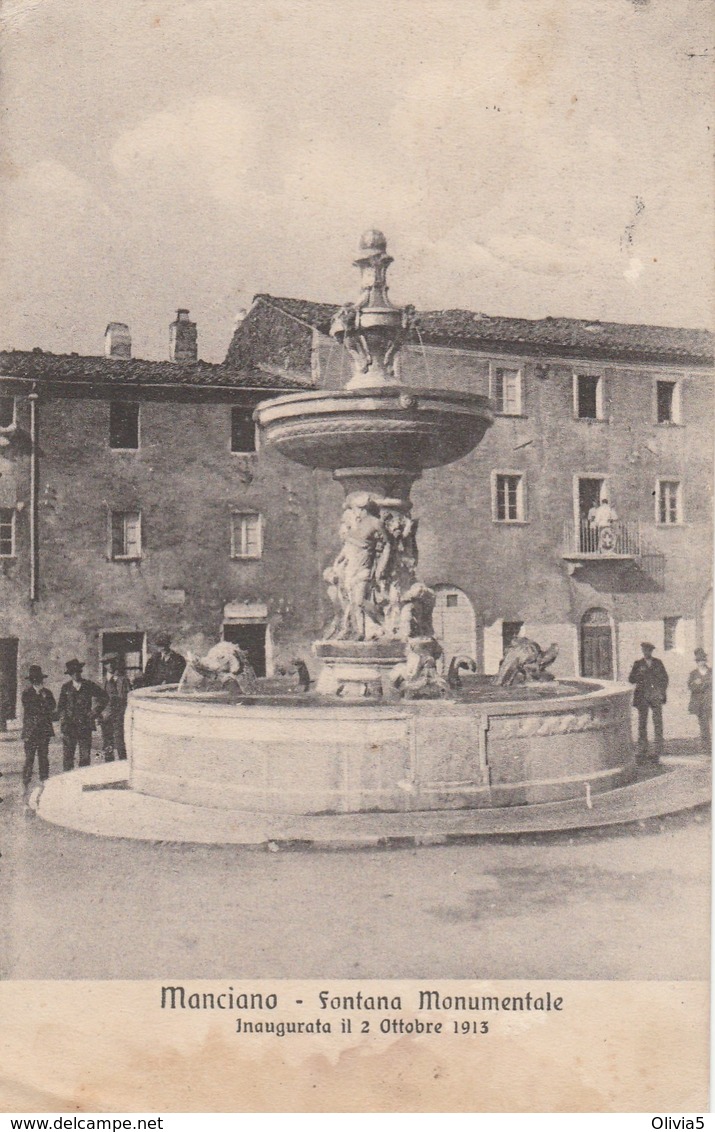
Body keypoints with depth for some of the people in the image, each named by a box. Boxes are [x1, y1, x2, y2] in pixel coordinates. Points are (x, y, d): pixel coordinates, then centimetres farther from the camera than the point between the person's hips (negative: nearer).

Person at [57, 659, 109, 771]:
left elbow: (104, 697, 11)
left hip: (85, 725, -1)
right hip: (69, 727, 1)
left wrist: (95, 713, 5)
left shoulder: (89, 686, 4)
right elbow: (61, 707, 15)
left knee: (85, 756, 0)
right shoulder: (66, 687, 8)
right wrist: (63, 719, 0)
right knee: (67, 756, -2)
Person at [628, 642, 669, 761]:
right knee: (642, 723, 0)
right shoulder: (638, 664, 9)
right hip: (642, 697, 0)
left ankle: (658, 751, -3)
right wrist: (640, 673, -12)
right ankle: (643, 751, 6)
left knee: (658, 724, -7)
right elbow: (631, 679, 5)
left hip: (656, 697, 0)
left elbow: (665, 678, 15)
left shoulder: (658, 663, 10)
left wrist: (662, 692, 3)